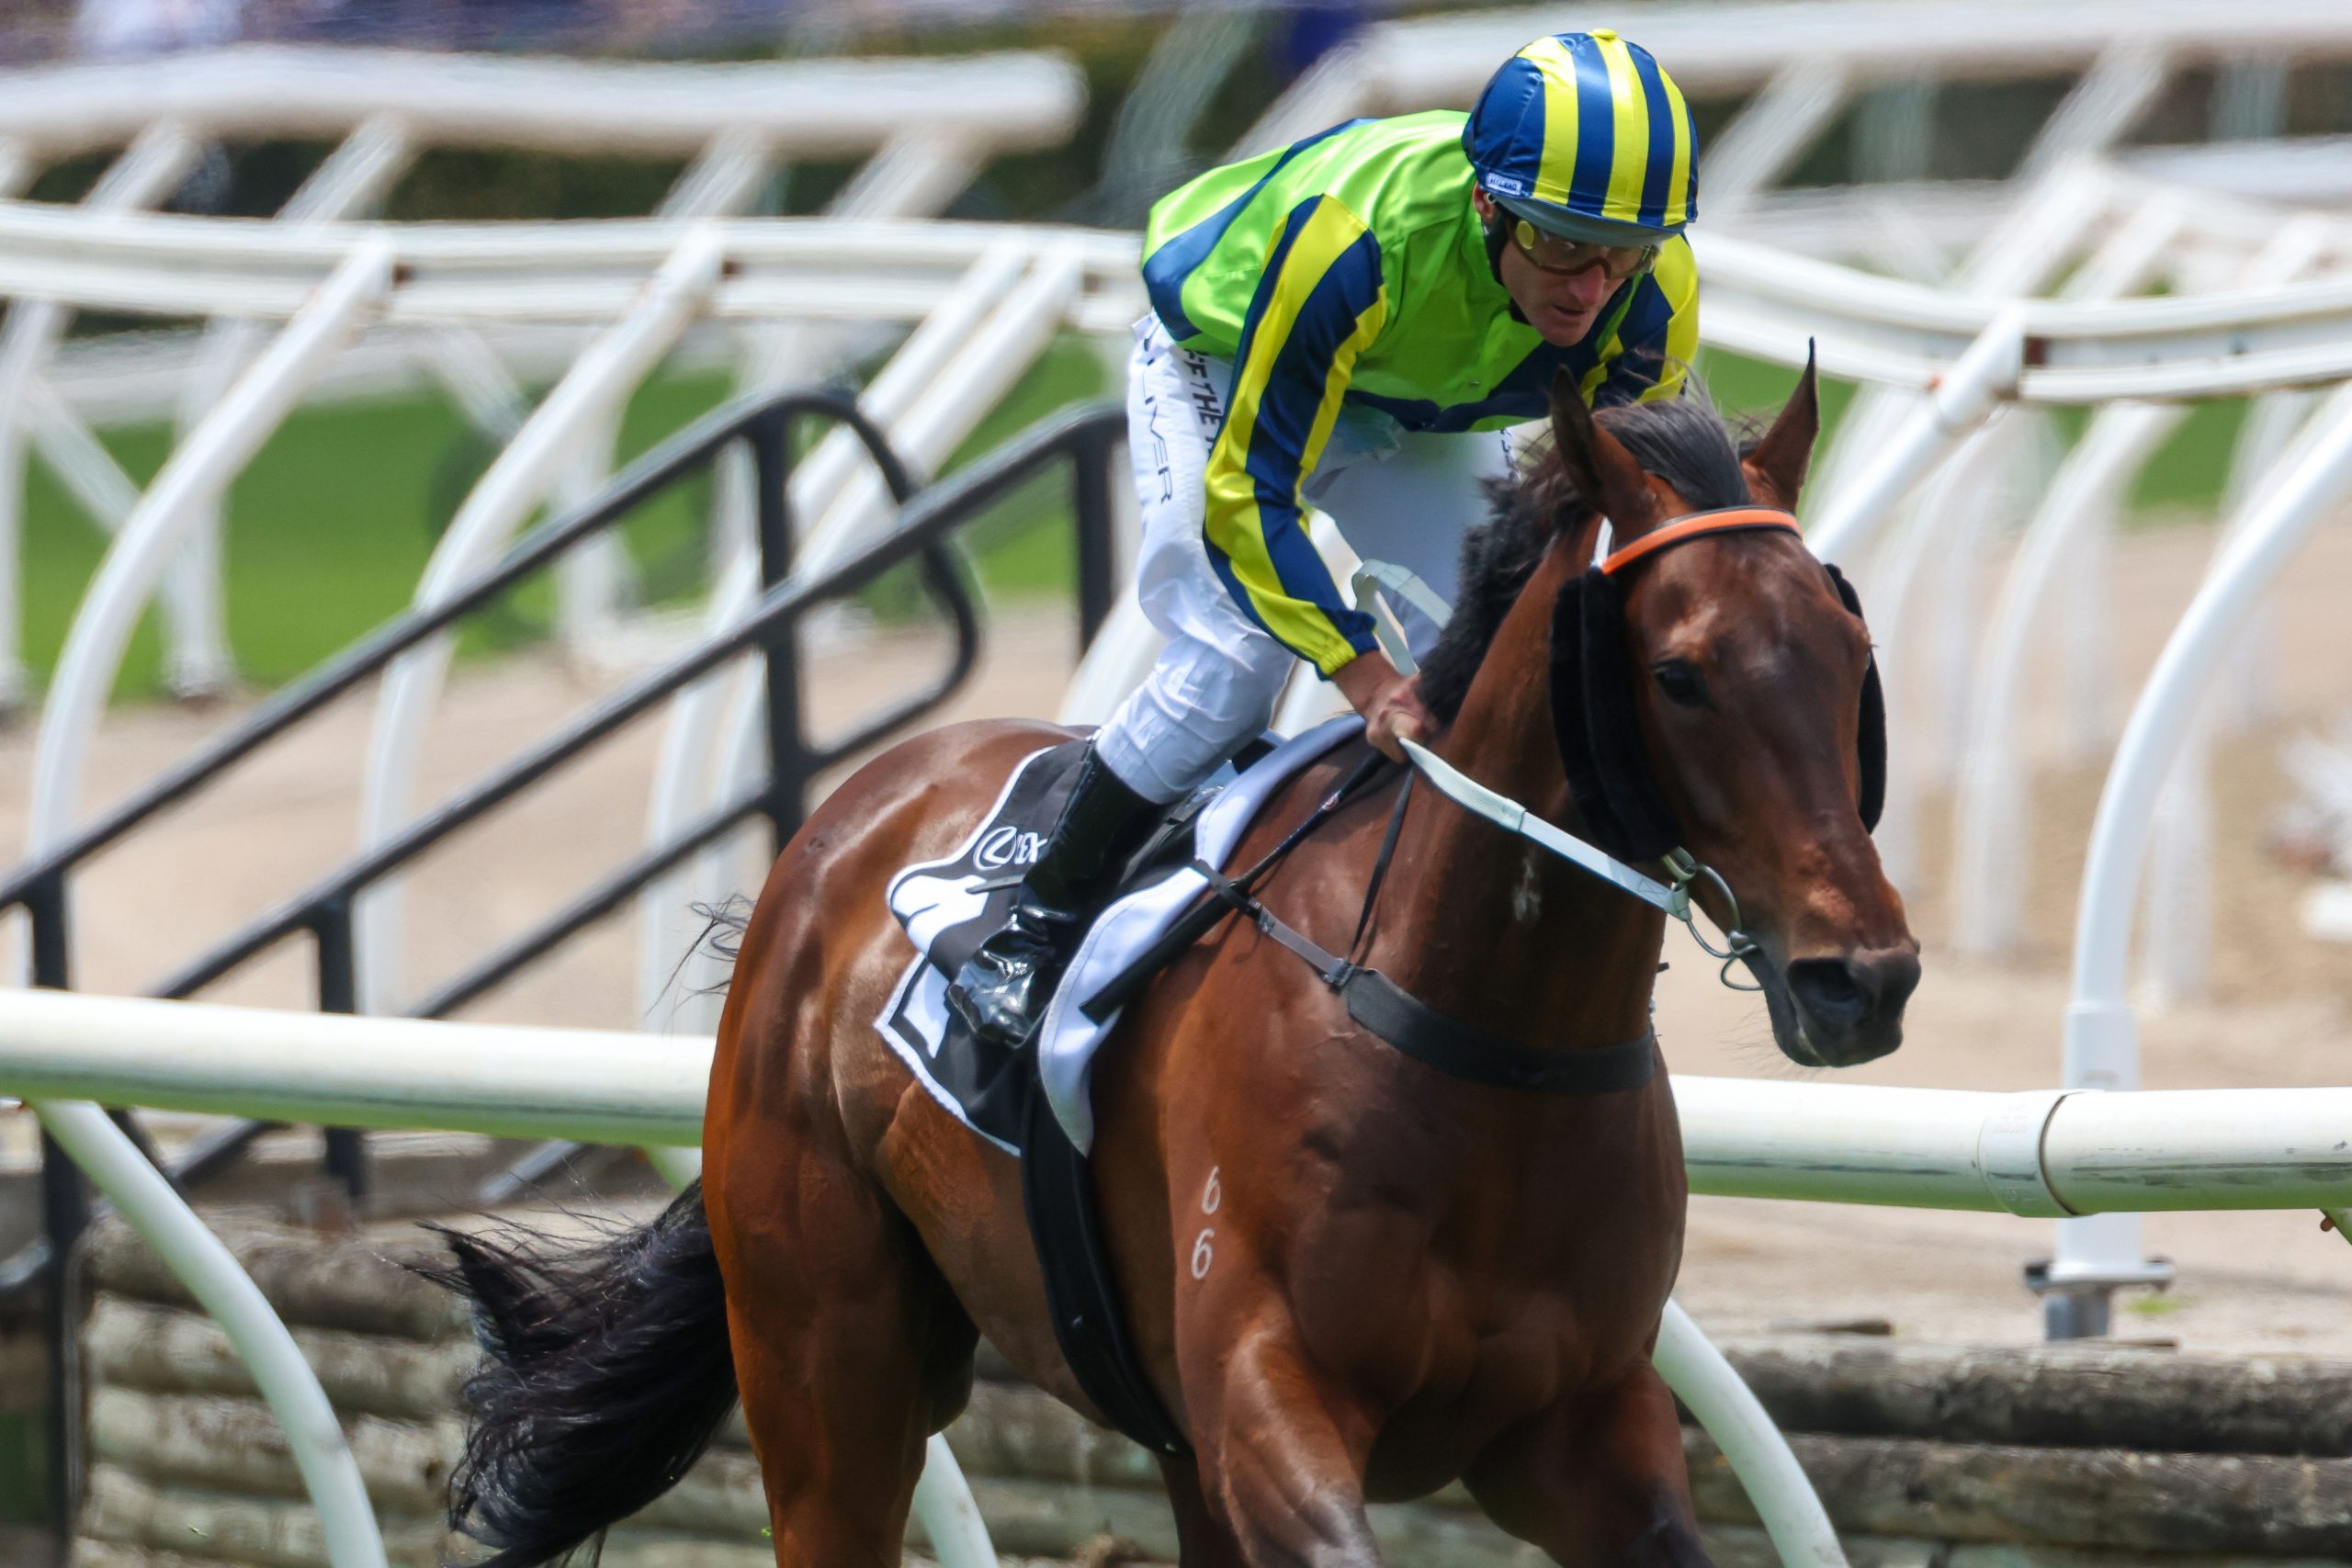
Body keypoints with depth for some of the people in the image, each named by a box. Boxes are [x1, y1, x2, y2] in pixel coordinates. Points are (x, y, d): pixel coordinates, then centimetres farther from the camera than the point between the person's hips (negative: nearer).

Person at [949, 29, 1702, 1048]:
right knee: (1234, 658, -20)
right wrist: (1367, 679, -44)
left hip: (1424, 410, 5)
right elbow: (1246, 494, -38)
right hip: (1224, 364, -5)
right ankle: (1034, 930, -6)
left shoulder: (1655, 303, -32)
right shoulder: (1352, 238, -47)